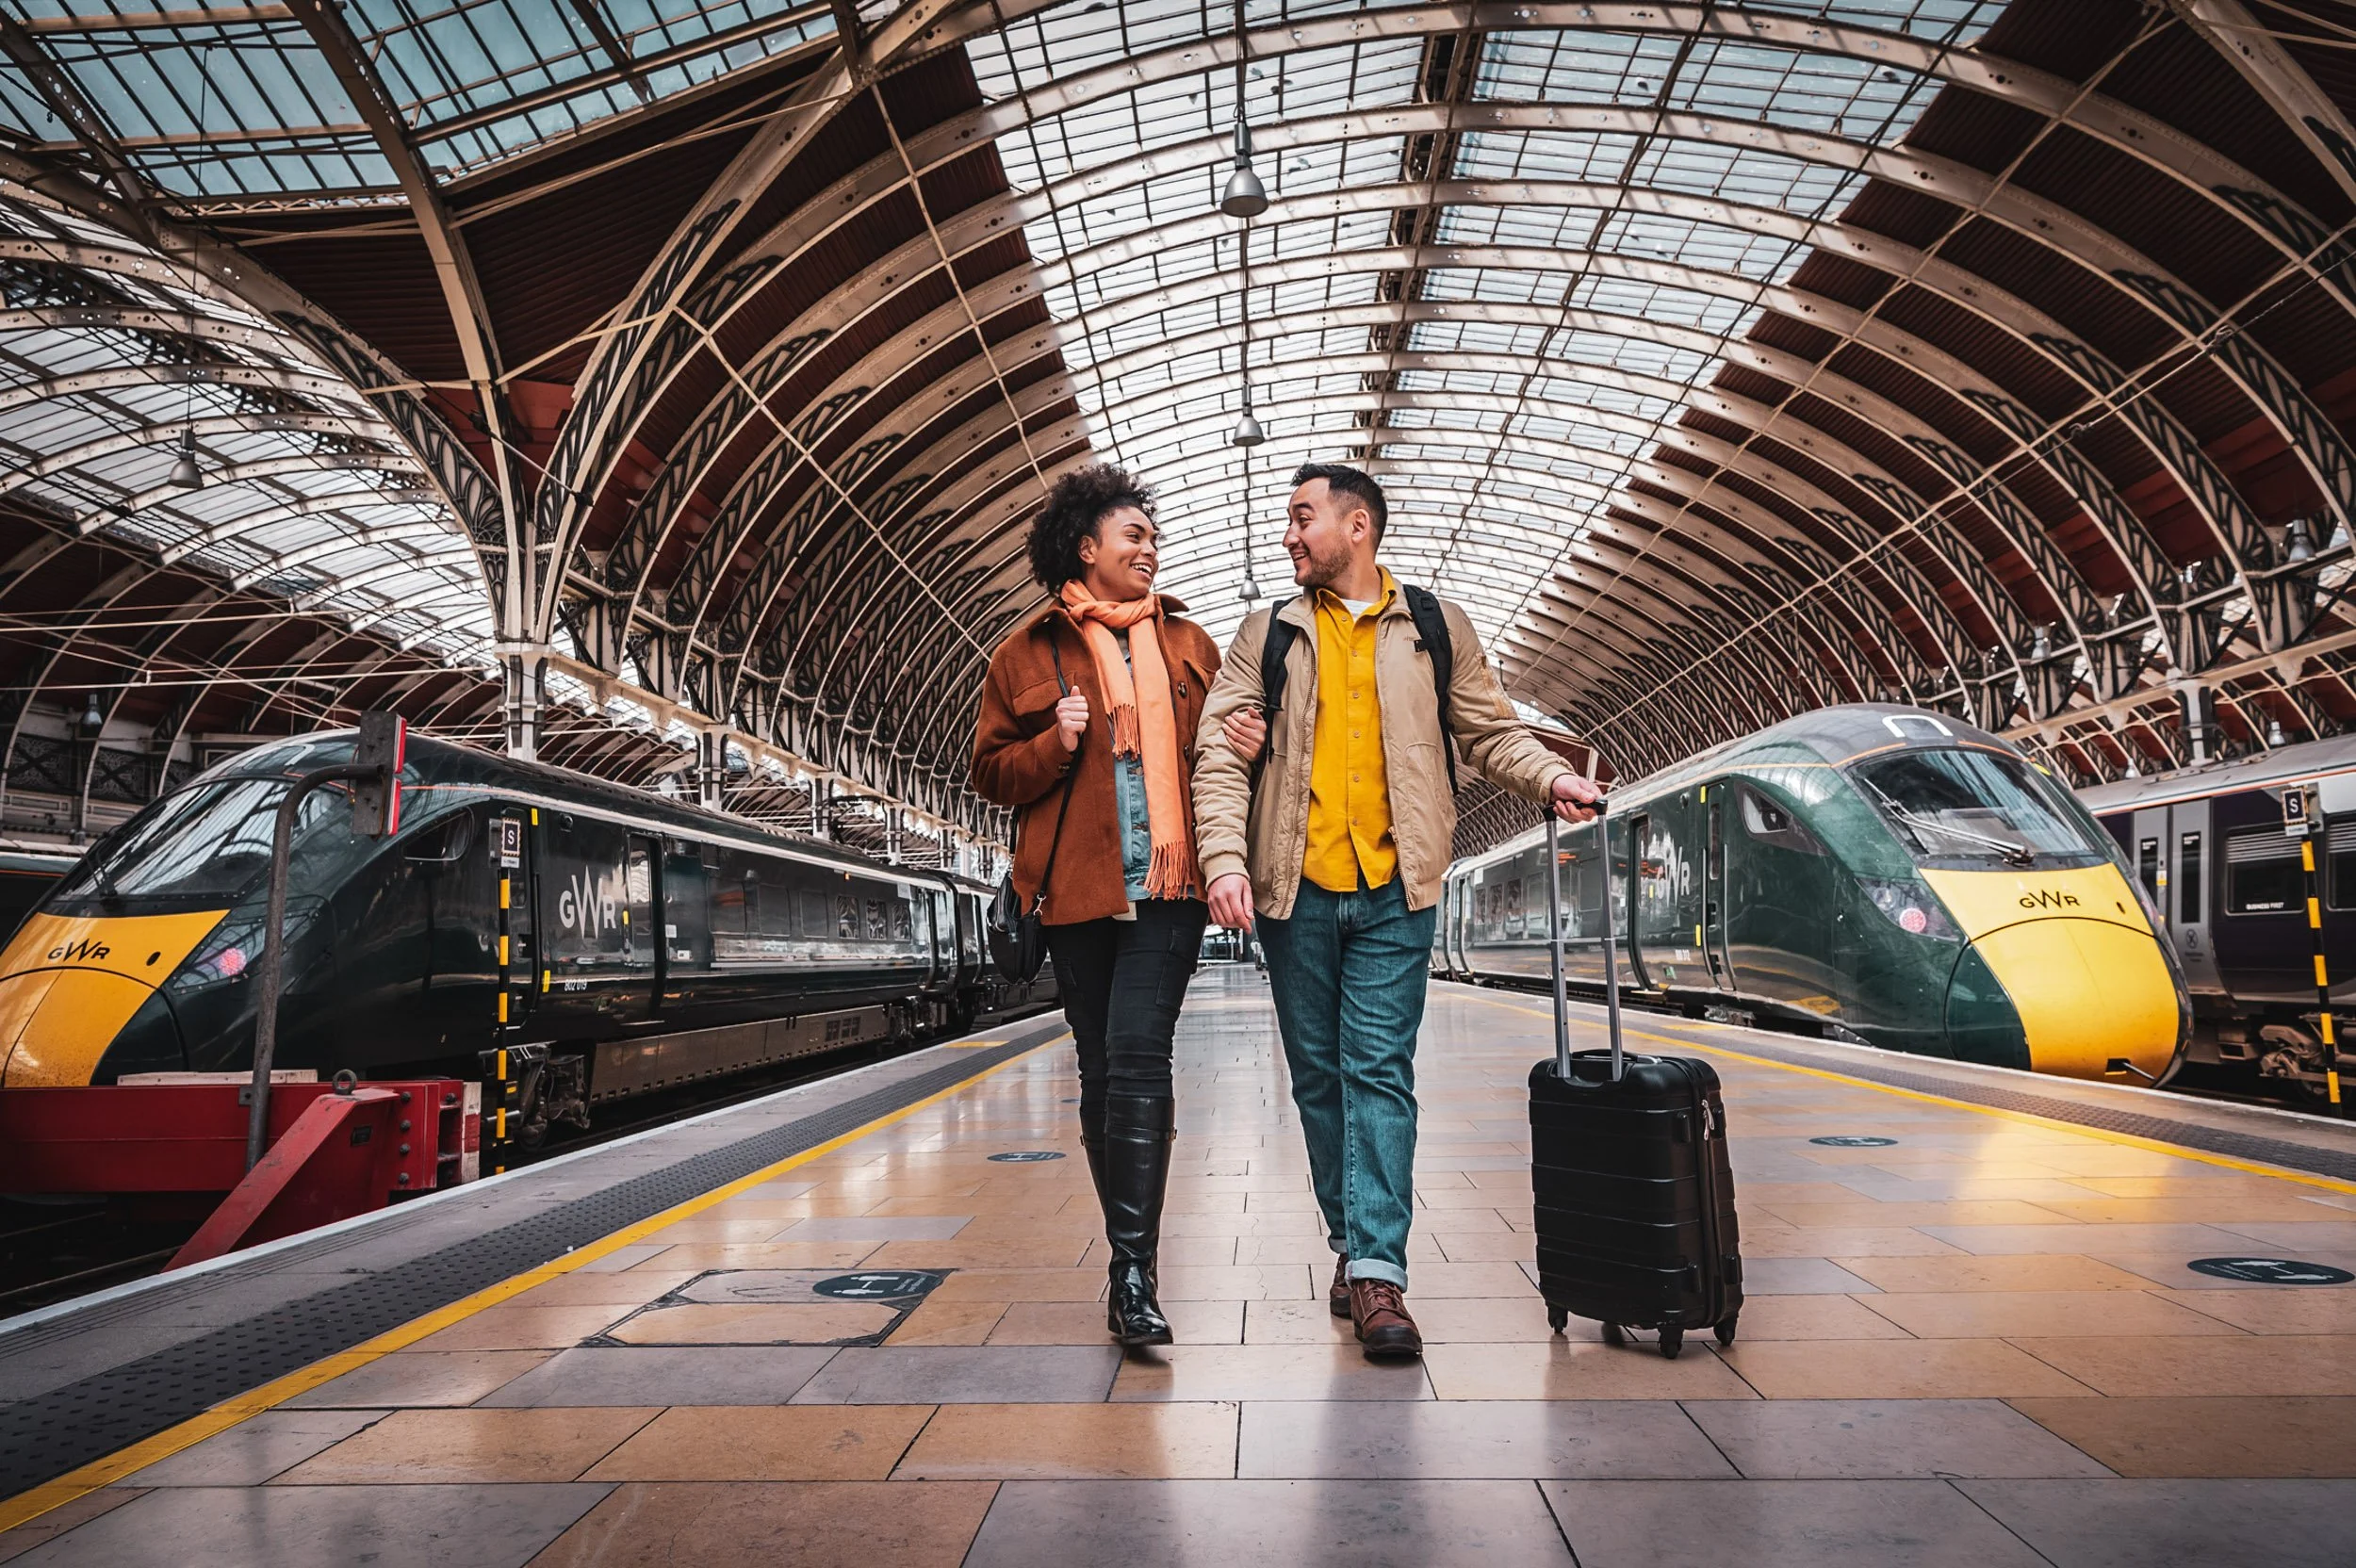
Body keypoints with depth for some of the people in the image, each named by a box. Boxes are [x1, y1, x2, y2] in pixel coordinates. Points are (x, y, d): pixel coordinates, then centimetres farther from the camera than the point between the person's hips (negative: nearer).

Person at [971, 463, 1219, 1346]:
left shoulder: (1189, 645, 15)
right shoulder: (1026, 655, 8)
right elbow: (992, 773, 8)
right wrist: (1057, 745, -10)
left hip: (1170, 883, 0)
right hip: (1079, 889, 0)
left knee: (1136, 1060, -14)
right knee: (1103, 1072, 8)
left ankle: (1132, 1277, -12)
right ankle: (1132, 1259, 23)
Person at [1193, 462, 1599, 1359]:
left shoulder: (1435, 629, 9)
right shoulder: (1267, 636, 9)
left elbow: (1489, 732, 13)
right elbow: (1220, 753, 2)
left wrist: (1550, 778, -7)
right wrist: (1226, 860, -12)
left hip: (1393, 890, -2)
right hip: (1294, 889, 2)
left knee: (1380, 1073, -6)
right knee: (1319, 1076, 9)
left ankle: (1376, 1270, -5)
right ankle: (1352, 1243, 23)